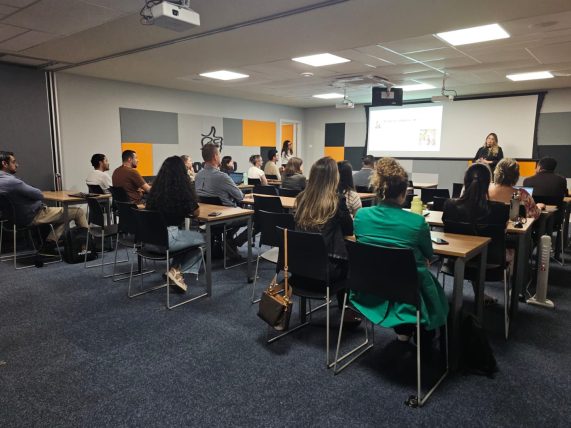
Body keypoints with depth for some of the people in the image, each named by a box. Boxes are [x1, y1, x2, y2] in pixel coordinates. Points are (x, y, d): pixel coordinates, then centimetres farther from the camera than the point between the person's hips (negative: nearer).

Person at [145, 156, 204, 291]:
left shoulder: (156, 188, 7)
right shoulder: (182, 189, -9)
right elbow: (196, 212, 0)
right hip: (167, 238, -6)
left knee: (189, 235, 28)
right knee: (202, 238, 17)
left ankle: (176, 269, 17)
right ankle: (177, 271, 11)